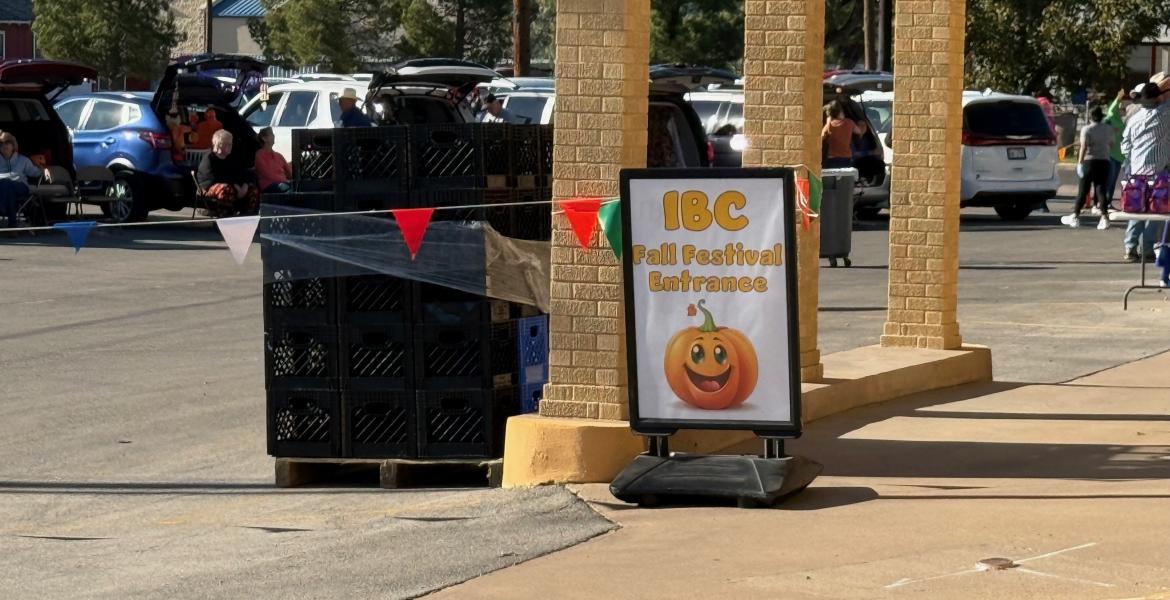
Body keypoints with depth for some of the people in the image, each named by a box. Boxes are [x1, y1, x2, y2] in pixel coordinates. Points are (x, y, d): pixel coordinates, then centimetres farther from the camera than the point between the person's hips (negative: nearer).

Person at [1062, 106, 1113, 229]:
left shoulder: (1087, 129, -8)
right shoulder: (1108, 129, 7)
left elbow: (1084, 147, -16)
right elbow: (1111, 145, 18)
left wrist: (1080, 162, -16)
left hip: (1089, 161, -4)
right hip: (1104, 162, 4)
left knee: (1083, 191, 3)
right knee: (1101, 190, 1)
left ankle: (1075, 216, 9)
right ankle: (1104, 218, -9)